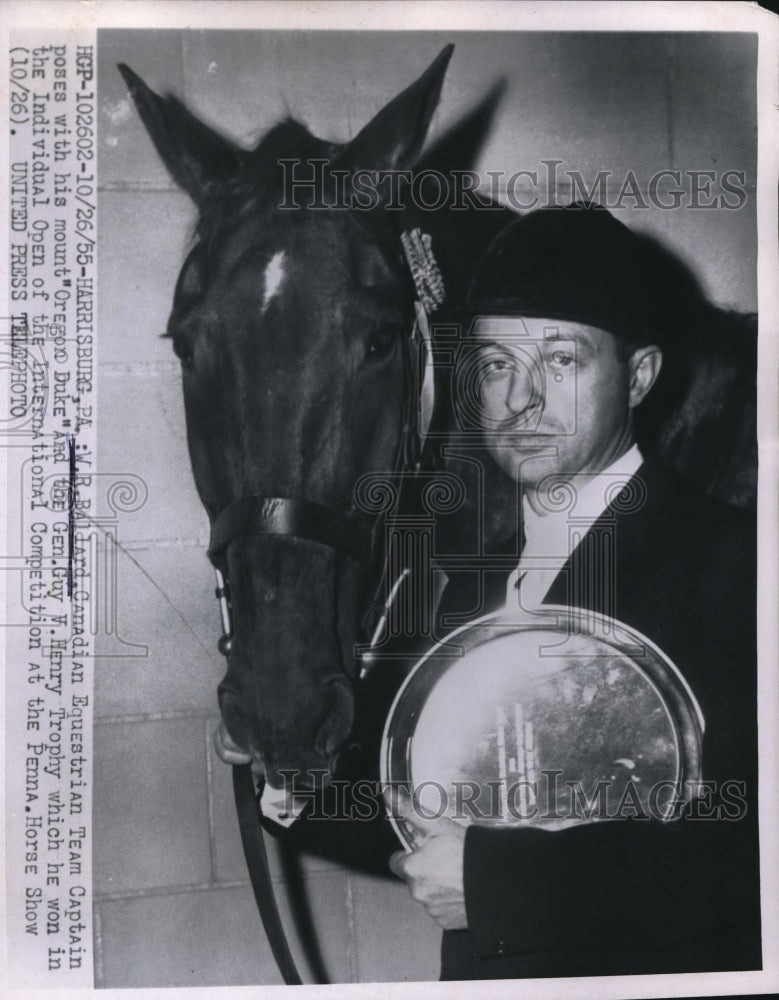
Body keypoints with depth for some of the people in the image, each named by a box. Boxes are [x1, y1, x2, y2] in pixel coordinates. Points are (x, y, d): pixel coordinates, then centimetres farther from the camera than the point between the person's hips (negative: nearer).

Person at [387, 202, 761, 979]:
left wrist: (493, 875, -26)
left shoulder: (730, 559, -20)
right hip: (472, 966, 6)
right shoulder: (473, 578, 2)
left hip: (653, 971, -5)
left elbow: (744, 851, -27)